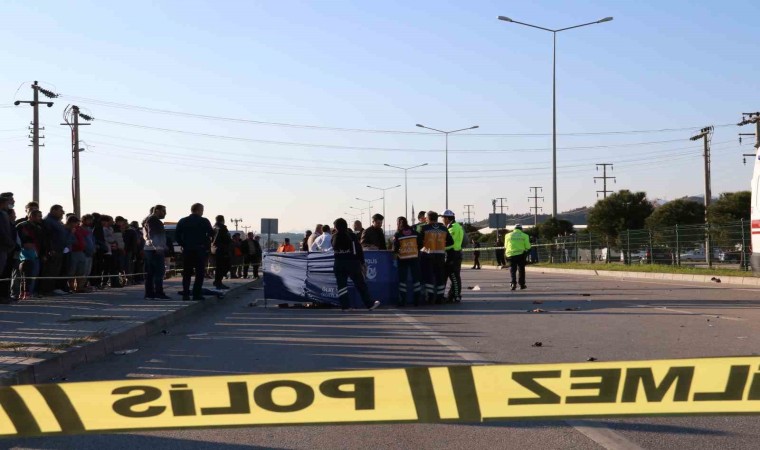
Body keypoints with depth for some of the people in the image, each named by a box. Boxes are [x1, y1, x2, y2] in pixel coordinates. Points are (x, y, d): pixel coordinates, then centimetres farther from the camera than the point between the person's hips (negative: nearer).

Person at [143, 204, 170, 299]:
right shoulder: (153, 220, -10)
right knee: (159, 272, -11)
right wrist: (157, 247, -27)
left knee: (150, 273, 9)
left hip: (148, 249, 11)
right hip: (155, 250, -11)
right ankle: (159, 293, -14)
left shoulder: (148, 220, 22)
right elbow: (152, 235, -21)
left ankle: (149, 294, 10)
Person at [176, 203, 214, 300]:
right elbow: (211, 234, -8)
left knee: (186, 273, 9)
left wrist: (183, 245, 10)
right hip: (200, 250, -3)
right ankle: (196, 294, -5)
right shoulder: (204, 221, -3)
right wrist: (206, 244, 4)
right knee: (200, 273, 2)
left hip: (186, 250, 4)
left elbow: (178, 236, 2)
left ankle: (185, 294, 2)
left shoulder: (182, 221, 7)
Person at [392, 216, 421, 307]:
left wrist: (396, 251, 16)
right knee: (416, 279, 8)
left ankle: (402, 301, 1)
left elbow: (395, 249, -5)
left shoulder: (397, 234, -4)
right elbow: (420, 244, 5)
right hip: (414, 258, 2)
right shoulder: (414, 232, 3)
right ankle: (417, 301, 8)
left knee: (402, 279, 4)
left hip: (403, 259, -2)